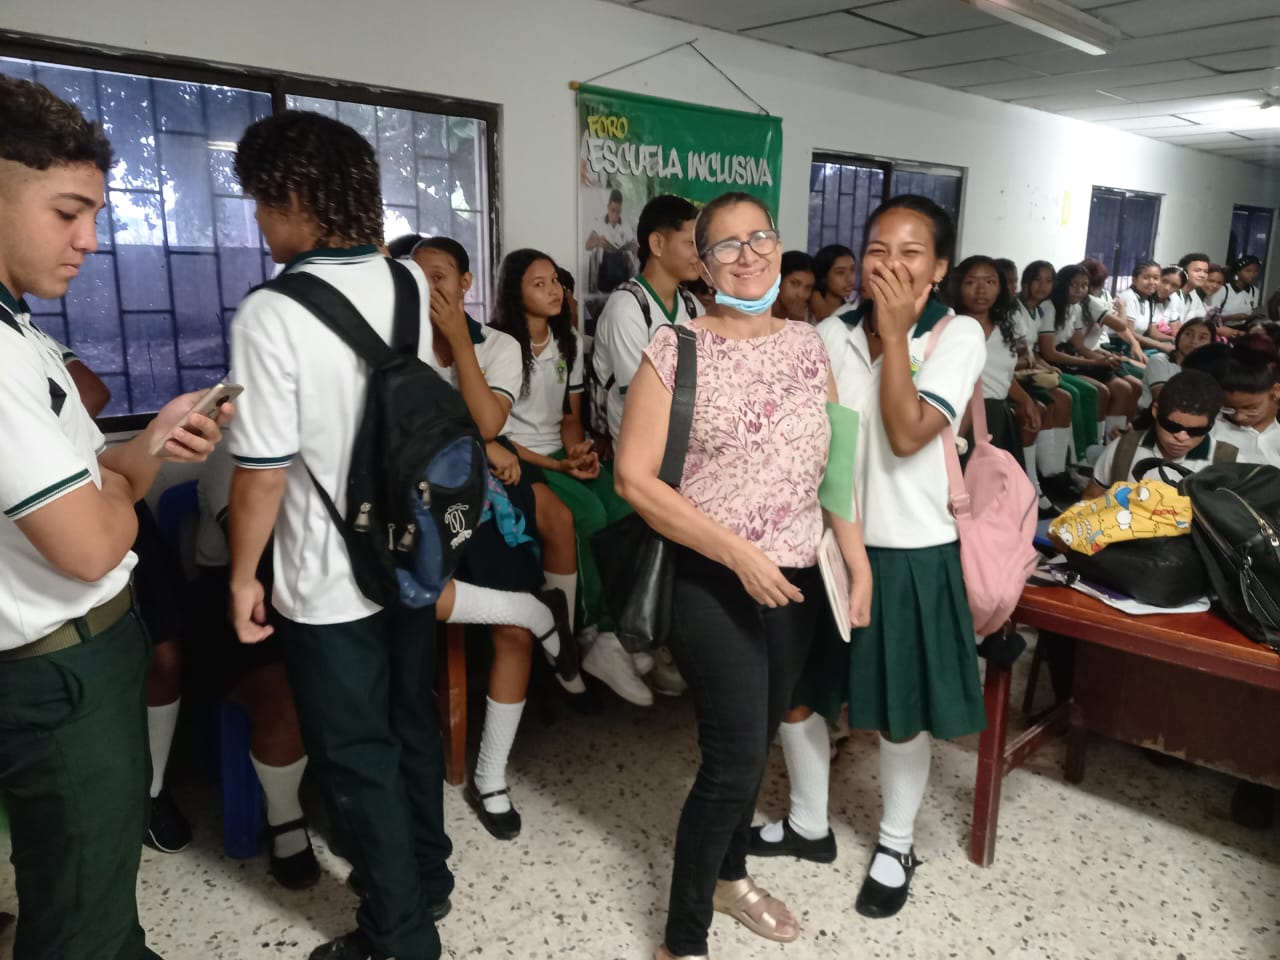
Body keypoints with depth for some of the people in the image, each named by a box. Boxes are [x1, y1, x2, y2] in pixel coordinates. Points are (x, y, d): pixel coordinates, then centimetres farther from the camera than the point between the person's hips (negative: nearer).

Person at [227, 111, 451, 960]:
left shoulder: (272, 313, -22)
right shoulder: (411, 284, -3)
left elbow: (264, 471, -19)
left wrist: (243, 575, -6)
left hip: (329, 583, -6)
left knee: (356, 759, 11)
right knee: (412, 724, 23)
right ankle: (428, 878, 43)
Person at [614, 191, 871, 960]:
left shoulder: (809, 344, 6)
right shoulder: (676, 350, -11)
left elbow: (832, 464, 9)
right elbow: (635, 477, -15)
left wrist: (859, 564, 2)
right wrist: (737, 552, -19)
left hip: (797, 579, 6)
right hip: (714, 582, -5)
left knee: (757, 740, 19)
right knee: (734, 755, -4)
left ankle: (730, 876, 45)